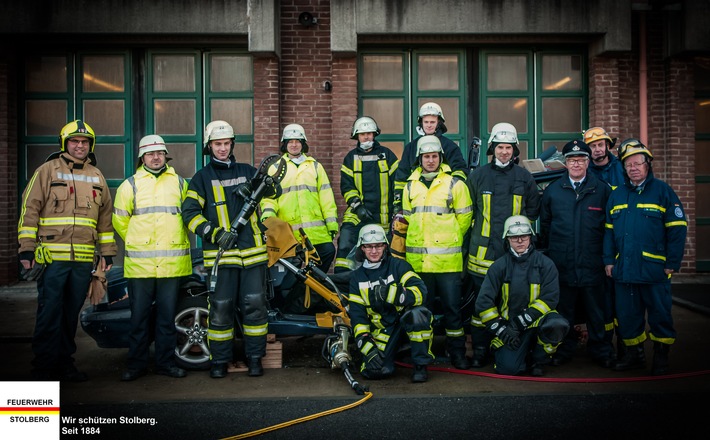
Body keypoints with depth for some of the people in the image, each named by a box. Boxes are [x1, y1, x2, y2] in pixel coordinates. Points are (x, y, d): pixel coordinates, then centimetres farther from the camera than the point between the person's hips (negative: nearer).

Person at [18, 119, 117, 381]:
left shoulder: (97, 176, 16)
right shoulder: (47, 170, 2)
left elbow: (105, 217, 19)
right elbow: (29, 209, -2)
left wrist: (107, 252, 14)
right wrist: (26, 249, -8)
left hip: (84, 259, 4)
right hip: (52, 257, -4)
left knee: (71, 314, 11)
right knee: (49, 313, -2)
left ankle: (64, 363, 22)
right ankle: (43, 369, 8)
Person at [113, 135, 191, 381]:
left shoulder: (179, 183, 11)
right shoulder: (130, 185, 7)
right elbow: (120, 221, 12)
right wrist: (137, 244, 13)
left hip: (172, 262, 1)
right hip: (139, 263, -1)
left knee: (167, 316, 7)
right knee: (139, 316, 5)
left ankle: (165, 362, 17)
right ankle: (136, 365, 16)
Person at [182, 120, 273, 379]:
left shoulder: (246, 171, 15)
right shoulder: (202, 178, 8)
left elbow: (273, 187, 13)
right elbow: (189, 212, -2)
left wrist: (255, 187, -10)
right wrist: (215, 234, -17)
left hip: (253, 251, 2)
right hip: (220, 254, -1)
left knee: (254, 305, 2)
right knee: (221, 308, 2)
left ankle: (255, 357, 15)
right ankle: (219, 360, 16)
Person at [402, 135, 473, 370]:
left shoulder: (455, 184, 2)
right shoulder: (410, 186, 12)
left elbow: (464, 218, 5)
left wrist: (449, 241, 7)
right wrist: (422, 240, 14)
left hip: (448, 259, -3)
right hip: (417, 259, 3)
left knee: (452, 307, 2)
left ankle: (457, 351, 15)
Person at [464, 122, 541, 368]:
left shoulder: (524, 177, 8)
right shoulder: (478, 176, 6)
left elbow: (534, 209, 18)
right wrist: (477, 229, 9)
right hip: (482, 250, -1)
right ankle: (480, 351, 11)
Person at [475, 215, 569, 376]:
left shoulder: (545, 264, -2)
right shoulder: (499, 266, 1)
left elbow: (549, 298, -9)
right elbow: (483, 302, 0)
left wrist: (522, 321, -17)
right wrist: (500, 329, -8)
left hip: (537, 320, 0)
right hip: (509, 325, 0)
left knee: (557, 325, -33)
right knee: (507, 367, -20)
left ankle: (538, 359, -2)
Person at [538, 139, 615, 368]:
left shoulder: (602, 190, 4)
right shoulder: (552, 190, 7)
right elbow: (544, 225, 13)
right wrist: (547, 251, 8)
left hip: (592, 264, -1)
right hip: (561, 264, 1)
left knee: (597, 311, 7)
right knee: (563, 311, 10)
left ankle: (602, 351, 23)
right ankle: (564, 349, 24)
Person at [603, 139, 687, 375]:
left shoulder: (662, 191, -1)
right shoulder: (617, 194, 11)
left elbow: (677, 229, -4)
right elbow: (609, 230, 13)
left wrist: (672, 263, -8)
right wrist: (609, 260, 5)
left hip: (654, 268, -4)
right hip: (623, 268, 4)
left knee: (660, 314, 5)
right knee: (627, 314, 11)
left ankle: (661, 356, 21)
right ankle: (634, 353, 26)